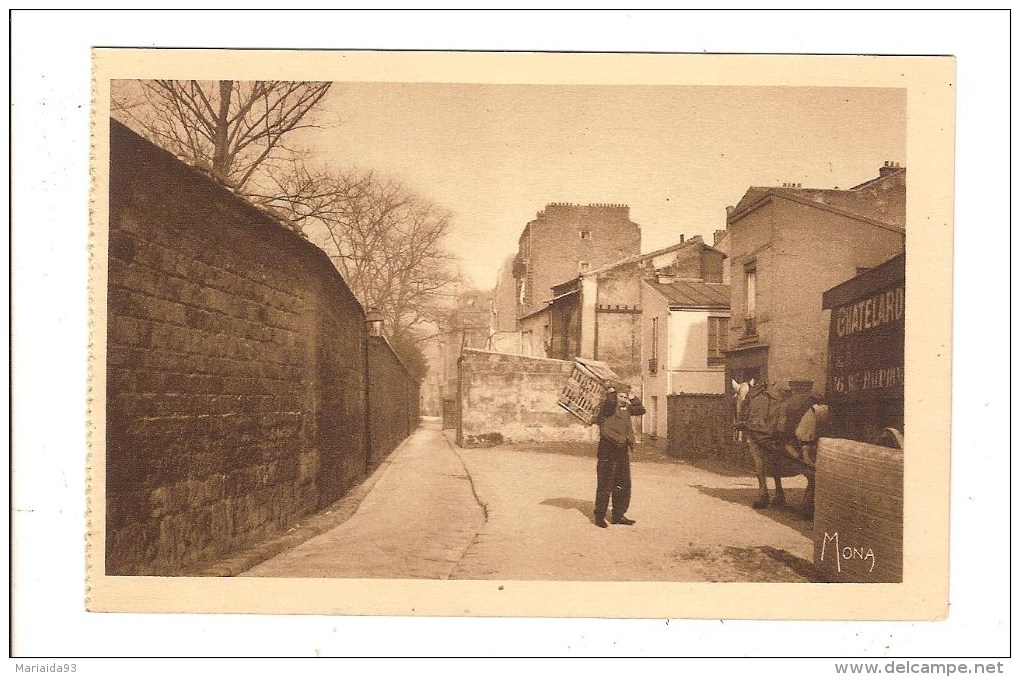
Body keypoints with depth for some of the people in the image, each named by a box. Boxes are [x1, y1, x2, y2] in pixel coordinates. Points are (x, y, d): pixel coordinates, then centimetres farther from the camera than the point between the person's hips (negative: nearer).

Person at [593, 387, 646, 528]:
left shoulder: (626, 409, 16)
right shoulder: (607, 407, -6)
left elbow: (641, 410, 26)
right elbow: (611, 402, -29)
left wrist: (633, 400, 17)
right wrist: (612, 393, -13)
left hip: (623, 452, 7)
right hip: (608, 451, -7)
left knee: (623, 485, 10)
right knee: (605, 485, -2)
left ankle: (618, 515, 21)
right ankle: (600, 516, 7)